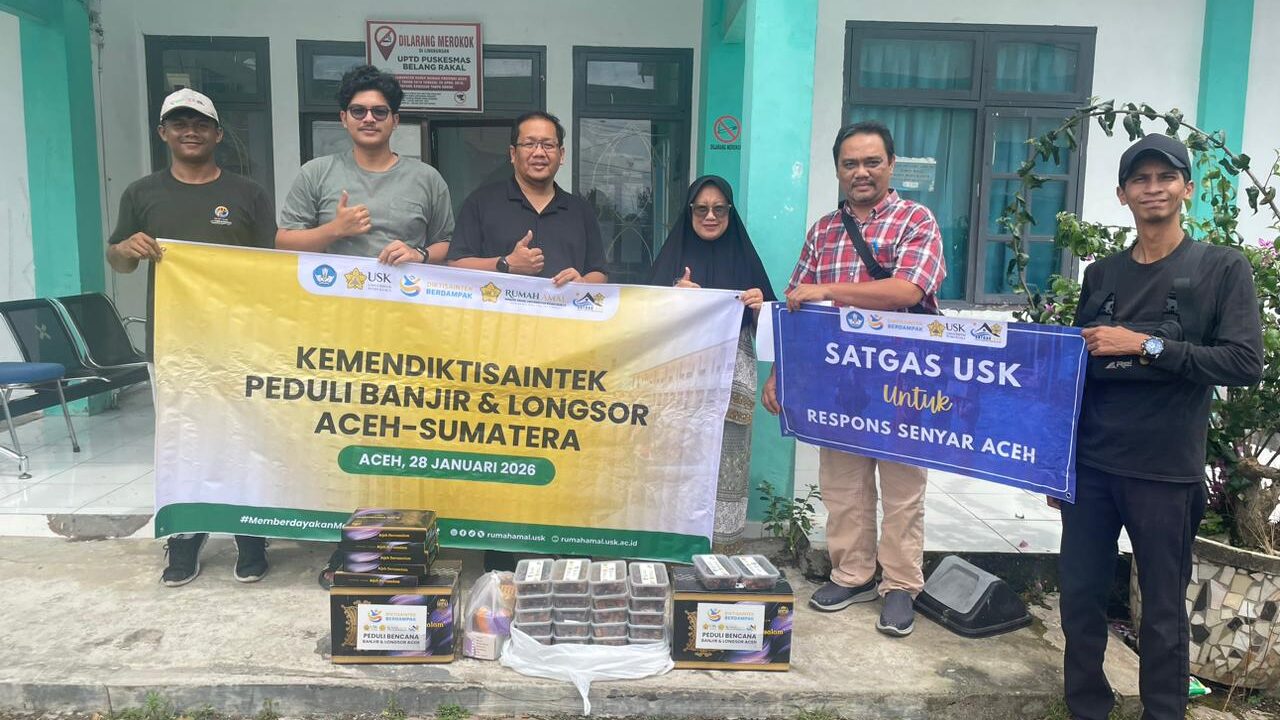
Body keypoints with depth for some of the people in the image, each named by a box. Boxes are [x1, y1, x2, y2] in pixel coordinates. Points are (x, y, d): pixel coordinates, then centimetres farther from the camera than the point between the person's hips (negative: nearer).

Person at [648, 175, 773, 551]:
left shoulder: (744, 258, 8)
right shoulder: (672, 256, 8)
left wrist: (759, 306, -13)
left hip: (731, 383, 0)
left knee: (726, 462, -2)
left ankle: (722, 548, 9)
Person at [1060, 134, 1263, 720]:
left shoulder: (1223, 269, -1)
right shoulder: (1102, 274, 9)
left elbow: (1245, 363, -11)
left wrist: (1146, 346, -18)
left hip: (1166, 474, -3)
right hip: (1089, 466, 4)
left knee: (1163, 611, 7)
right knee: (1080, 596, 9)